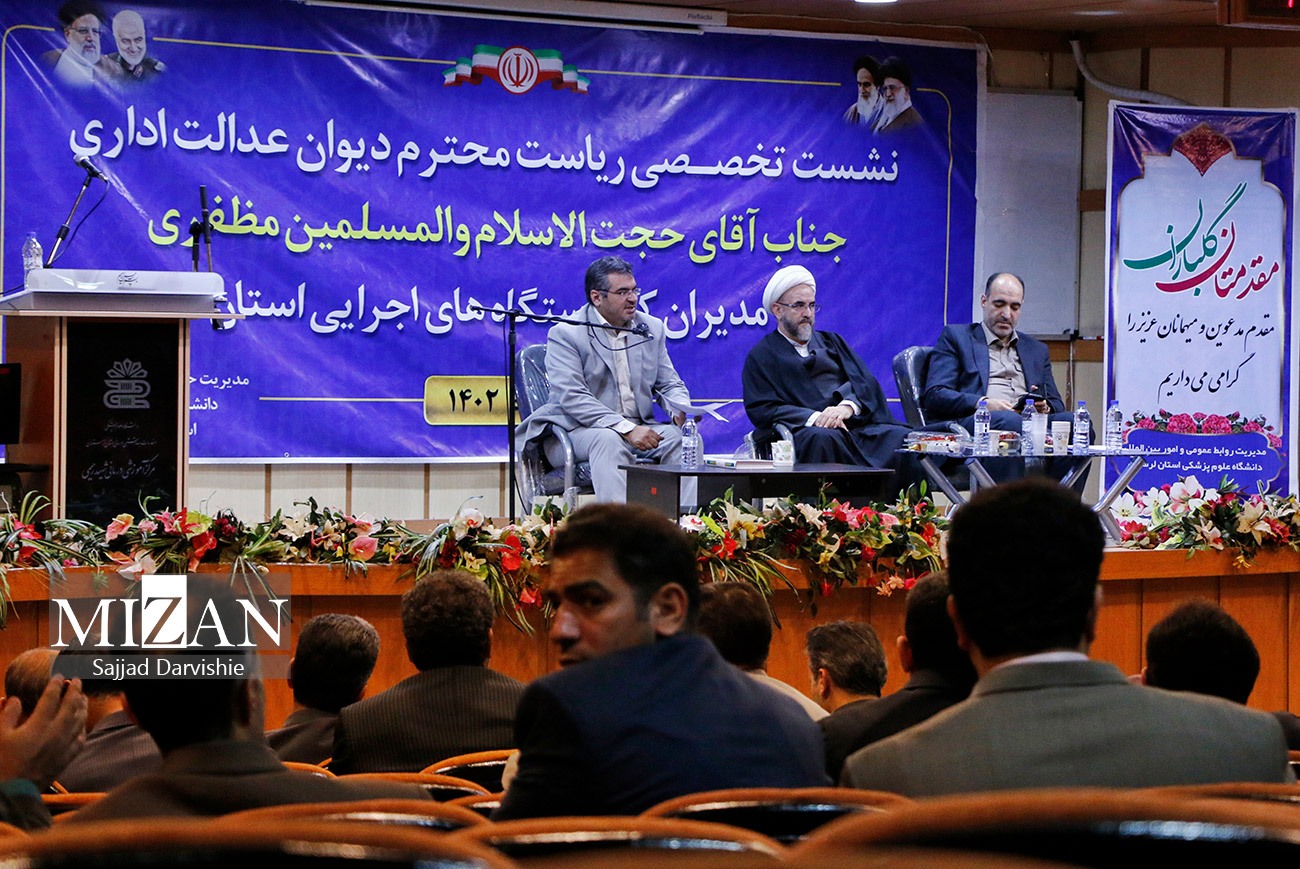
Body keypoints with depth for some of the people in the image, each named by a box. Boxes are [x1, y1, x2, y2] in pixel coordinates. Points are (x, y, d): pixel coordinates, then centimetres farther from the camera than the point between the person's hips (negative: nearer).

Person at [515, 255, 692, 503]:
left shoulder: (652, 329, 14)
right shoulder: (565, 334, -5)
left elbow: (670, 385, 18)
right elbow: (572, 398, -17)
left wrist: (682, 411, -9)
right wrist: (626, 429, -27)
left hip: (638, 429, 5)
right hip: (577, 431, -5)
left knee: (681, 437, -23)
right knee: (609, 440, -37)